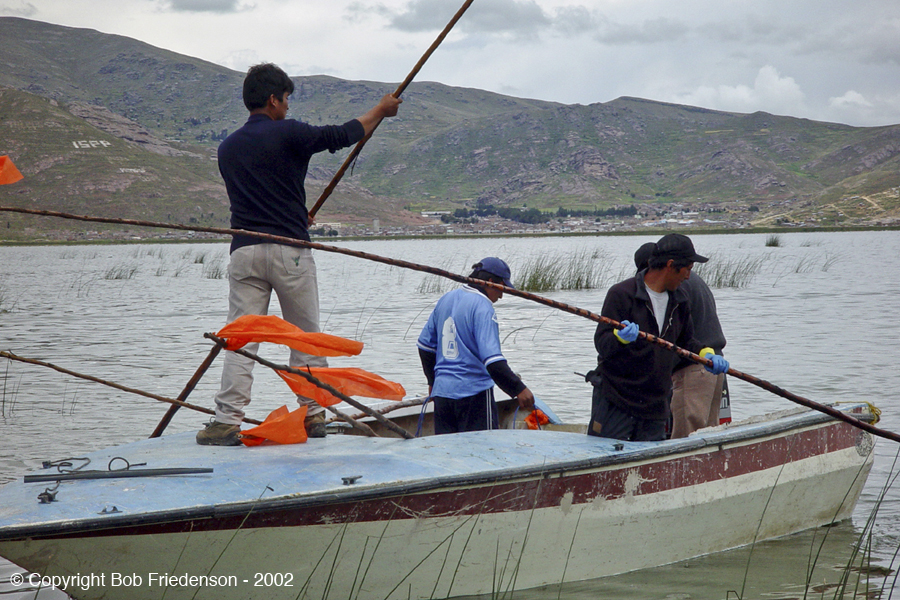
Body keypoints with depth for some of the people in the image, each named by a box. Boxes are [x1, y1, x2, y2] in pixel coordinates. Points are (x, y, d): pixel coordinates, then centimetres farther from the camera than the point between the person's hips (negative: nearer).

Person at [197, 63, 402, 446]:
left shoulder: (227, 148, 14)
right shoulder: (287, 134, -5)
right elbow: (343, 135, 4)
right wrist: (380, 111, 21)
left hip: (244, 250, 4)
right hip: (289, 249, -4)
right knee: (305, 337, 10)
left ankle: (227, 422, -9)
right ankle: (313, 415, 14)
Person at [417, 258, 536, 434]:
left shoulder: (446, 299, 12)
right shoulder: (482, 306, -13)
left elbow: (425, 344, 20)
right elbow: (492, 358, -23)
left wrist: (433, 380, 30)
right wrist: (518, 389, -24)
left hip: (441, 392, 7)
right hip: (474, 393, -7)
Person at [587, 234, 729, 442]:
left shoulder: (679, 301, 12)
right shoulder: (622, 294, -11)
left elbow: (685, 340, 24)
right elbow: (601, 344, -14)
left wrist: (706, 354, 4)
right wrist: (620, 337, -36)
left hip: (655, 407, 6)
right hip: (614, 402, -6)